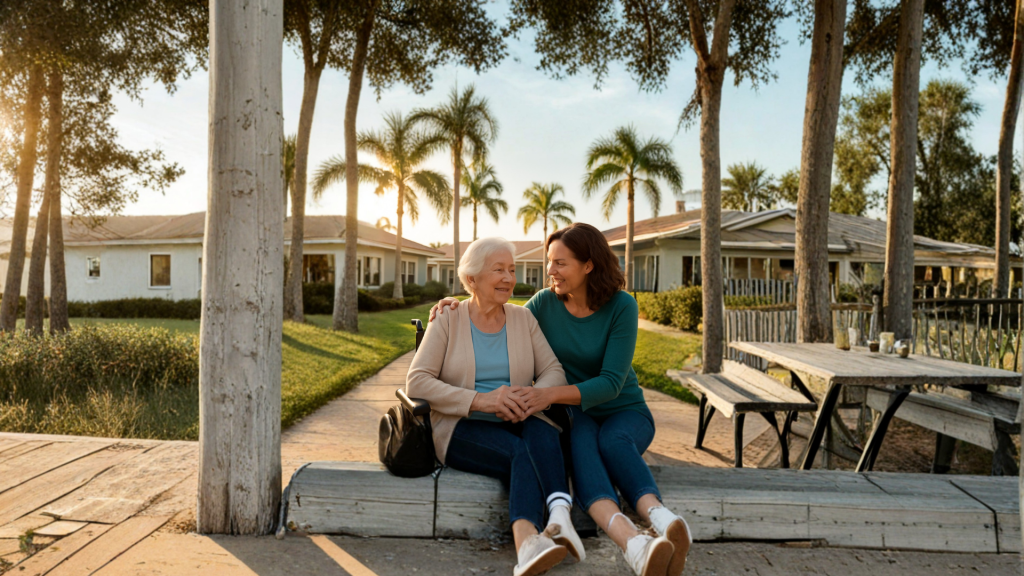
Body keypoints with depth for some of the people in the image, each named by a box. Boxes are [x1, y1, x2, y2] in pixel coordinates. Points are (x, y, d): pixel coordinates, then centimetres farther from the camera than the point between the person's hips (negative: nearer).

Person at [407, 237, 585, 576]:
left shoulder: (523, 319, 11)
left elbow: (554, 373, 5)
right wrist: (480, 400, -22)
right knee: (522, 453, -33)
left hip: (518, 423, 3)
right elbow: (416, 382, -9)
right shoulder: (447, 321, 2)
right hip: (464, 430, -3)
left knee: (542, 435, -33)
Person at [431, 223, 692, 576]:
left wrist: (551, 394, -33)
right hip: (571, 414, 1)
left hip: (623, 412, 0)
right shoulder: (545, 302, -2)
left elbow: (610, 383, -18)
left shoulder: (621, 307, -12)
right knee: (580, 436, -36)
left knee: (613, 440, -36)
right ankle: (631, 542, -58)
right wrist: (459, 309, -6)